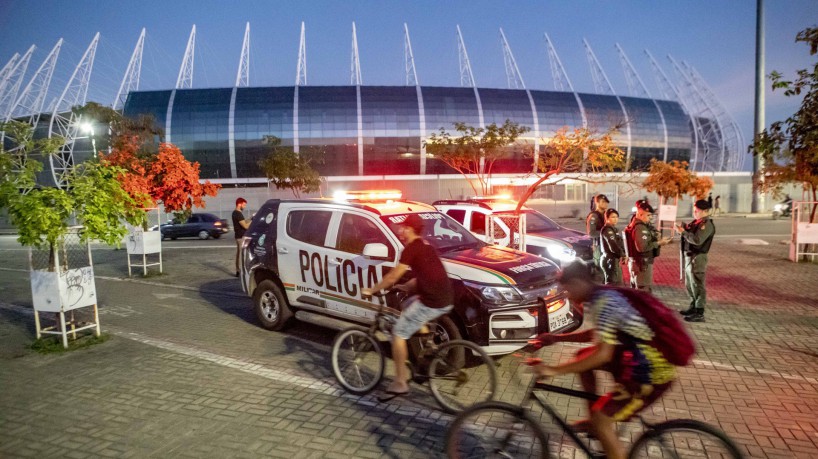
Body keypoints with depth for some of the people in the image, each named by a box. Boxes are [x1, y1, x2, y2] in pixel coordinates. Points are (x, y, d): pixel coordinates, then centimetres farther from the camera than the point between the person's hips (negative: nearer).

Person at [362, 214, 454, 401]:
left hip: (432, 303, -9)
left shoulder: (411, 248, -8)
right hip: (446, 300, 9)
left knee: (398, 334, 1)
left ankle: (399, 384, 5)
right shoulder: (426, 246, 20)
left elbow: (393, 276, -8)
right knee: (410, 304, 32)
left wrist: (371, 290, 4)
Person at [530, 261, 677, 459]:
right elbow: (598, 335, 20)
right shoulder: (603, 295, 6)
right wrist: (556, 338, 15)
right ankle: (595, 421, 25)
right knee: (583, 357, 16)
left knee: (600, 419, -10)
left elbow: (603, 354, -30)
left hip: (653, 374, -10)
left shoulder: (604, 302, -24)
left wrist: (555, 370, -26)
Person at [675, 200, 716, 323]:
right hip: (689, 256, 9)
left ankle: (699, 314, 0)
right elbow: (690, 235, 15)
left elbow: (697, 240, -26)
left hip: (697, 258, -9)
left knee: (697, 285, -5)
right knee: (689, 285, 18)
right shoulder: (696, 222, 13)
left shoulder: (707, 225, -15)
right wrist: (683, 228, 0)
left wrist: (683, 232, -21)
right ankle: (693, 307, 31)